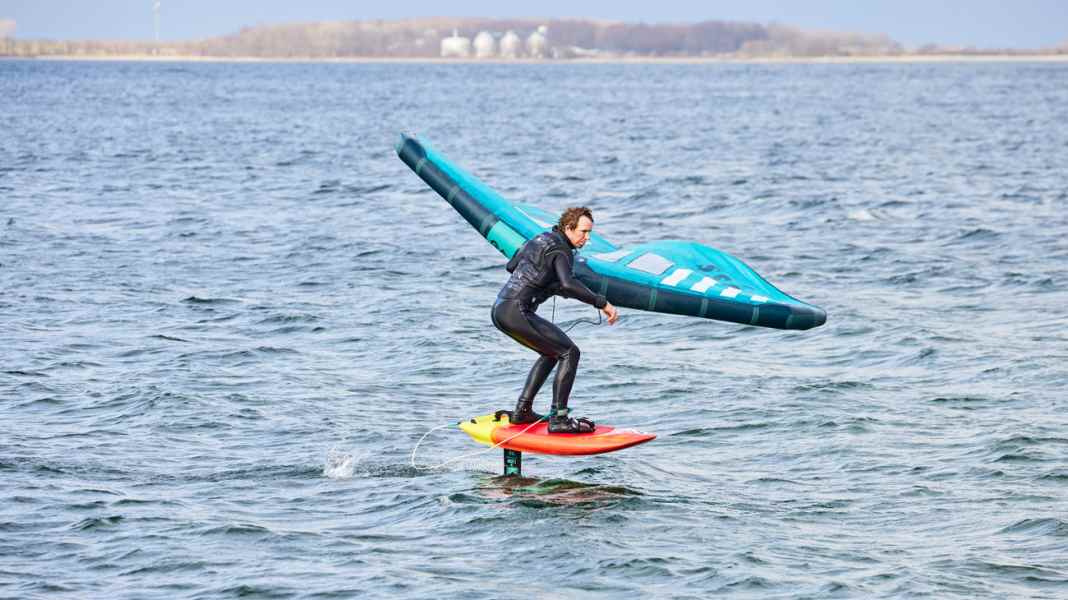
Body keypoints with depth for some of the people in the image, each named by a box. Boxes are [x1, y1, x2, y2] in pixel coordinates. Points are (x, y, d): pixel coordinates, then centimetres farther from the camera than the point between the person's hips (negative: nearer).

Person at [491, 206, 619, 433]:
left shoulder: (542, 238, 19)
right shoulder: (560, 250, -10)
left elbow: (511, 265, 31)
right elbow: (569, 284, -28)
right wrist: (602, 303, -25)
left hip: (499, 309, 10)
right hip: (516, 312, -10)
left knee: (553, 353, 24)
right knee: (569, 353, -7)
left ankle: (522, 411, 22)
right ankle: (558, 419, -13)